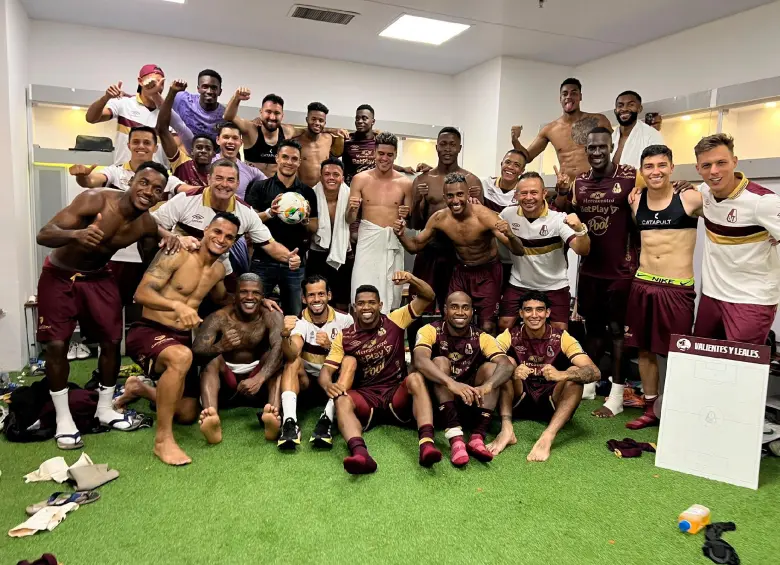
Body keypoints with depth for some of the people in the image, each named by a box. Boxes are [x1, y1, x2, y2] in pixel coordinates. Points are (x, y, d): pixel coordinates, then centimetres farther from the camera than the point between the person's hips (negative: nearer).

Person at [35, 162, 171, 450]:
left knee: (112, 341, 3)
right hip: (59, 276, -4)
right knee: (57, 345, -6)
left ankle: (104, 408, 22)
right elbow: (43, 235, -35)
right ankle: (63, 419, 9)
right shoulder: (95, 199, -30)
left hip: (99, 278, 4)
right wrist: (76, 234, -53)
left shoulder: (148, 225, -15)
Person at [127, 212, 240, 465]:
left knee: (188, 414, 12)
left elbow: (221, 298, 29)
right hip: (147, 332, -7)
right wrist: (177, 305, -39)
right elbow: (141, 293, -21)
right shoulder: (177, 255, -14)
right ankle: (163, 439, -28)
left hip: (182, 338, 7)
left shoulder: (219, 269, 8)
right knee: (181, 356, -42)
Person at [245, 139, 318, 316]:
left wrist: (305, 220, -11)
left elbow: (314, 228, 9)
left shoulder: (308, 192, 7)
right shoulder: (260, 187, 1)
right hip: (263, 261, -2)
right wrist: (269, 213, -19)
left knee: (293, 315, 10)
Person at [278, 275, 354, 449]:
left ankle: (327, 420, -40)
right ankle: (290, 422, -41)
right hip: (307, 380, 0)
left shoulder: (344, 319, -7)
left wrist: (330, 346, -24)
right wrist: (285, 336, -50)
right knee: (293, 361, -28)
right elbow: (291, 356, -29)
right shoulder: (299, 322, -11)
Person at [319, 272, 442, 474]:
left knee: (416, 378, -31)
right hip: (364, 397, 1)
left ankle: (426, 443, -47)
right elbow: (326, 370, -1)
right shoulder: (344, 337, 6)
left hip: (397, 394, 0)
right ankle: (360, 453, -58)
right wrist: (328, 385, -26)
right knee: (341, 400, -32)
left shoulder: (394, 321, 5)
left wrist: (411, 279, -21)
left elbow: (428, 297, -1)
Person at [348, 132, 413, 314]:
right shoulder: (360, 179, 2)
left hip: (393, 242, 1)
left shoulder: (405, 183, 5)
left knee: (390, 297, 4)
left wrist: (407, 215, -8)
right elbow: (349, 220, 3)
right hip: (368, 241, -1)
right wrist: (352, 210, -18)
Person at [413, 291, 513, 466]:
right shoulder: (430, 331, -11)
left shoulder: (482, 338, -5)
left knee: (490, 367, -19)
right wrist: (452, 383, -48)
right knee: (440, 361, -26)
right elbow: (420, 361, -32)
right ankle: (455, 438, -40)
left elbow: (507, 366, -22)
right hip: (436, 398, -2)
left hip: (470, 401, 2)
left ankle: (477, 437, -31)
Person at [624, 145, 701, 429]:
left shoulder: (690, 199, -6)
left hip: (678, 289, -4)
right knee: (645, 349, 12)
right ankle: (650, 410, 27)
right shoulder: (635, 202, 6)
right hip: (642, 286, 4)